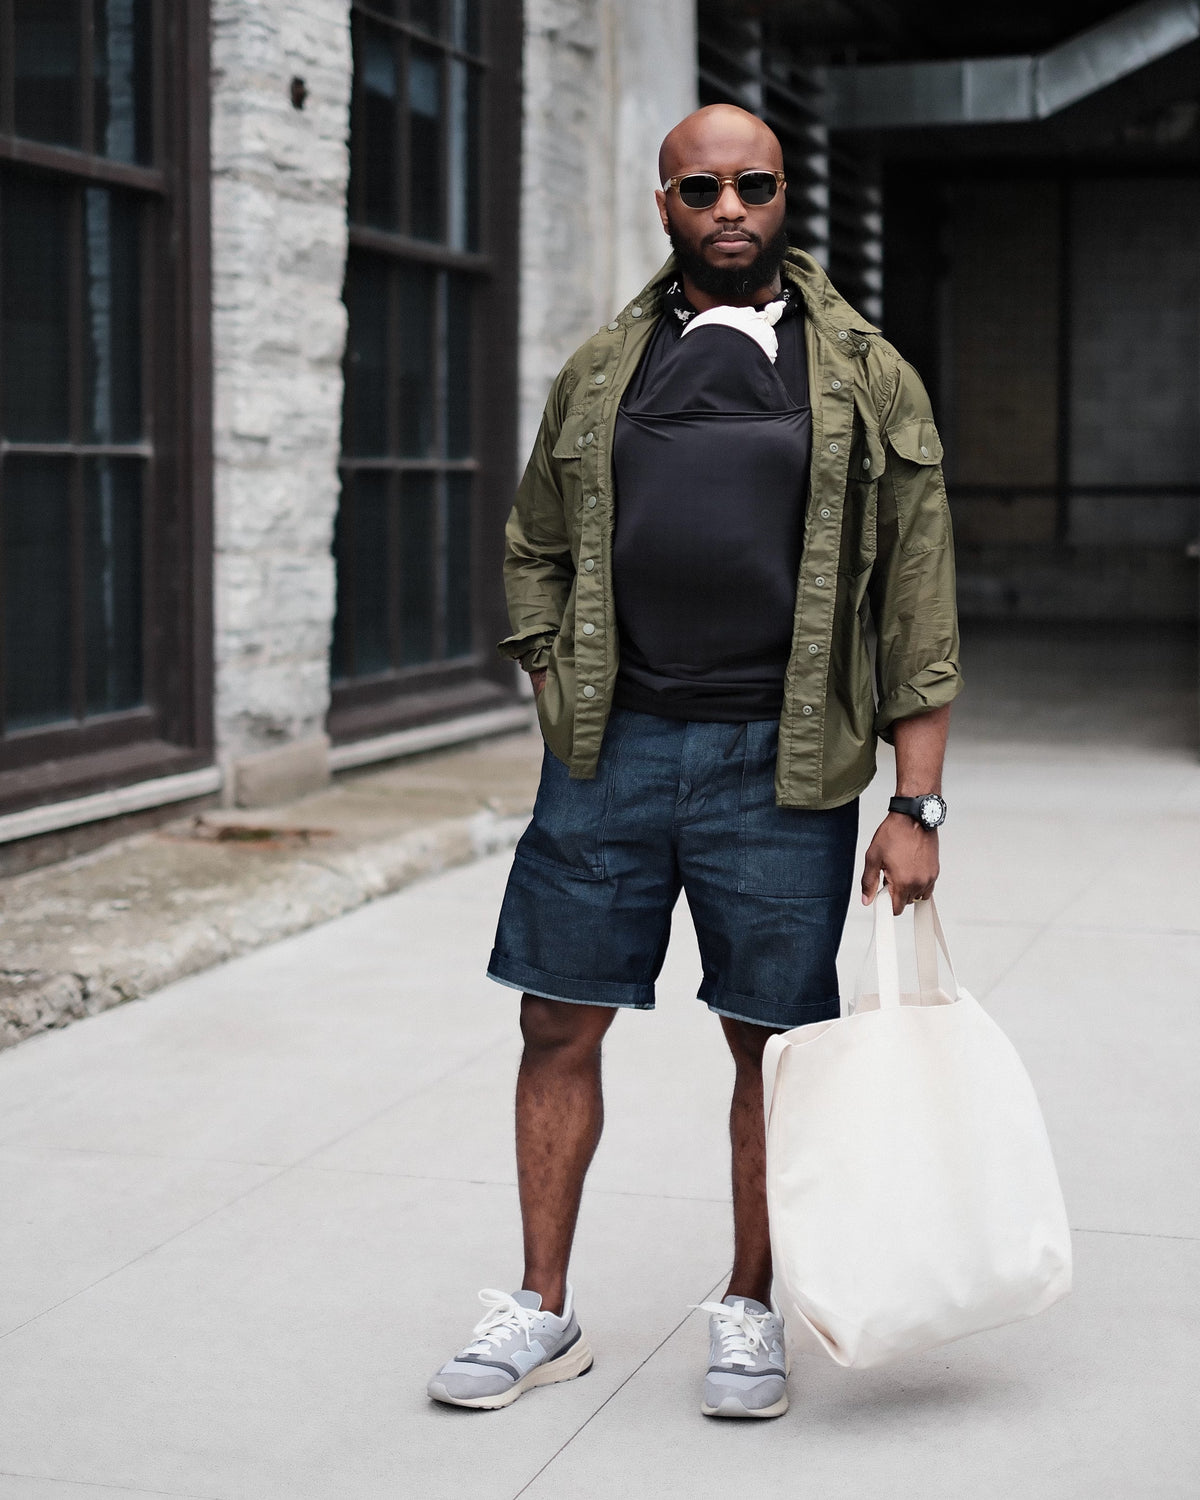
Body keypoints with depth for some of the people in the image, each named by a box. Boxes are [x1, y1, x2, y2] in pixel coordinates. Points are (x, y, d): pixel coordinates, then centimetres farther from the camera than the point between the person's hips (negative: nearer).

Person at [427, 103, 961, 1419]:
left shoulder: (865, 378, 3)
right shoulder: (599, 372, 11)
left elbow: (918, 604, 0)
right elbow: (533, 550, 20)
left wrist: (915, 804, -5)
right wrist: (564, 702, 6)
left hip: (777, 765, -2)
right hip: (608, 754, 2)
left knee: (772, 1047, 6)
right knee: (559, 1027, 6)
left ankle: (748, 1312, 24)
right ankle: (542, 1312, 21)